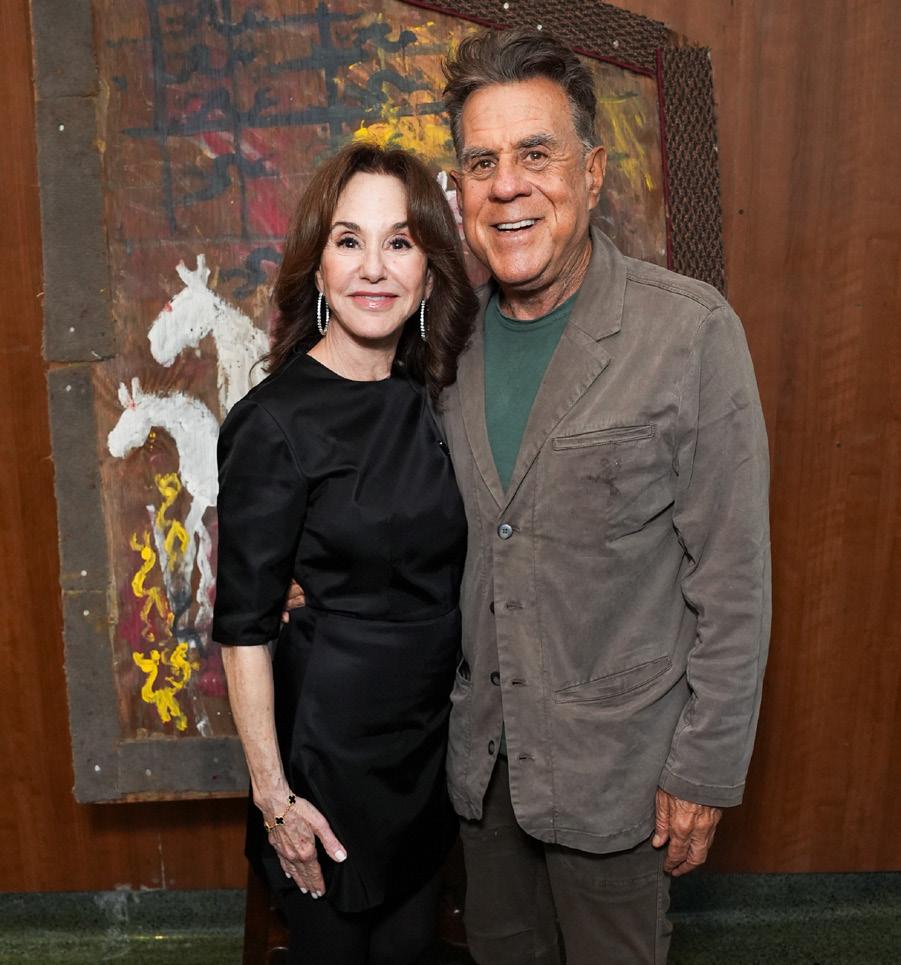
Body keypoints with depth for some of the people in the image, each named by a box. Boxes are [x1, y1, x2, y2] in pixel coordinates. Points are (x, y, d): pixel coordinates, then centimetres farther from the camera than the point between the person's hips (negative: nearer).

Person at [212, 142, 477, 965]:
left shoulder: (432, 396, 0)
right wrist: (274, 796, -13)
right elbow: (244, 627, -15)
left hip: (432, 725, 6)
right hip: (332, 734, -5)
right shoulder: (276, 422, -19)